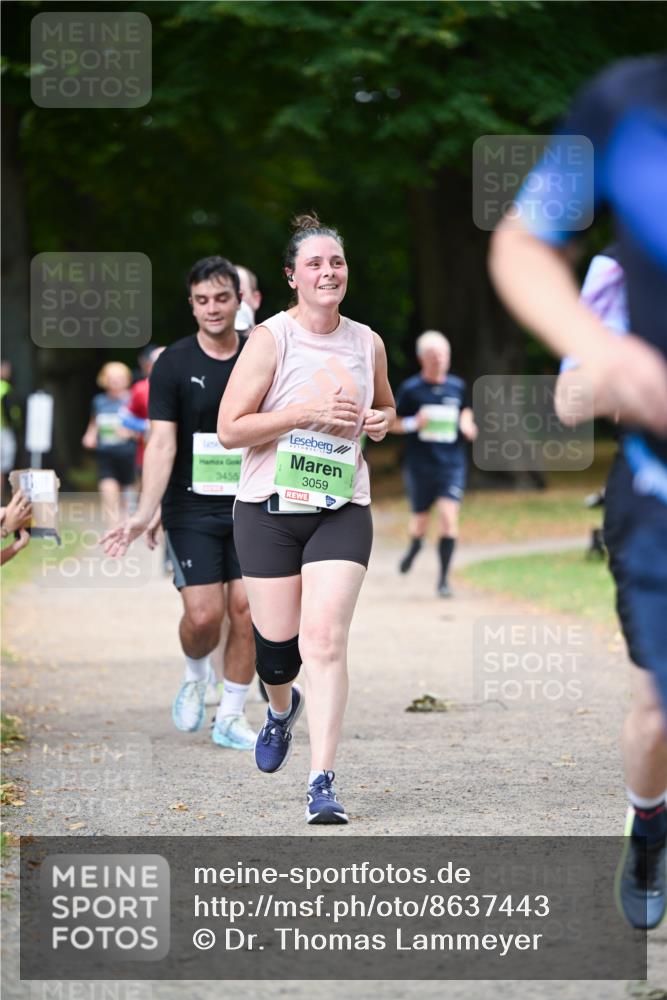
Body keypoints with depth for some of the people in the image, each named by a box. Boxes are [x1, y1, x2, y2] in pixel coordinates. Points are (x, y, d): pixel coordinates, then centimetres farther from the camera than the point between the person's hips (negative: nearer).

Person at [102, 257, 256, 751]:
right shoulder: (173, 365, -4)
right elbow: (162, 442, -10)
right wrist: (147, 512, -20)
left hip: (250, 507, 2)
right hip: (191, 509, -2)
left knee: (248, 608, -4)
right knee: (204, 614, -10)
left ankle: (231, 717, 10)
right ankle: (195, 675, 24)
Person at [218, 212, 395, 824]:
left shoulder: (368, 343, 7)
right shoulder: (270, 339, -7)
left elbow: (387, 410, 26)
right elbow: (229, 429, -11)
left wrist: (381, 422, 1)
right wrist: (309, 413, -18)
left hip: (343, 513, 2)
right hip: (270, 509, -2)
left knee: (325, 638, -13)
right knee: (277, 641, 3)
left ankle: (323, 781, -14)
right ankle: (281, 707, 41)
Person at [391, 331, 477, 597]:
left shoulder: (457, 386, 4)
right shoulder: (411, 389, -5)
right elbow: (392, 423, 1)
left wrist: (467, 424, 2)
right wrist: (414, 423, -17)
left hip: (452, 464, 1)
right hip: (419, 465, -1)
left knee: (449, 516, -16)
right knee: (420, 519, 11)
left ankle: (443, 578, -8)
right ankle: (415, 546, 48)